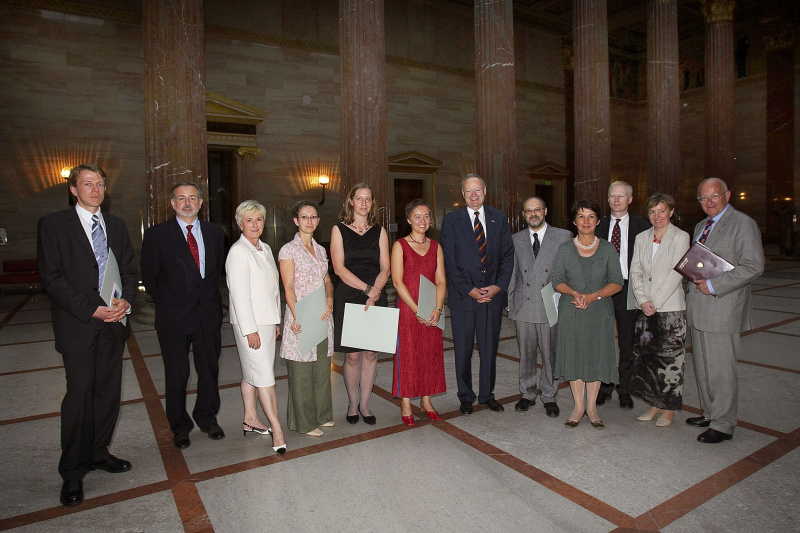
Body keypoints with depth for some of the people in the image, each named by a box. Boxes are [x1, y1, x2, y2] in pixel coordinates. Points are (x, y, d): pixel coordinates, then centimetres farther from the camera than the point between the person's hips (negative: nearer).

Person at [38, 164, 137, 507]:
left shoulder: (116, 225, 13)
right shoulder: (53, 224, -2)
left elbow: (130, 268, 12)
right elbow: (51, 277, -8)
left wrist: (126, 299, -7)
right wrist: (91, 309, -16)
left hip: (113, 322, 5)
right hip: (78, 324, -4)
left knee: (109, 392, 11)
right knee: (79, 395, -1)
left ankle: (99, 453, 29)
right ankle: (73, 472, 14)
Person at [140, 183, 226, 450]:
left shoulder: (215, 233, 7)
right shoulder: (157, 234, -3)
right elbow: (149, 276, 1)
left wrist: (208, 296, 6)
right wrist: (167, 304, 2)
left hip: (208, 313, 3)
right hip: (174, 316, -2)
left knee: (209, 369, 12)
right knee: (176, 375, 8)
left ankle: (207, 418, 32)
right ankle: (180, 426, 26)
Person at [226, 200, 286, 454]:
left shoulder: (265, 249, 12)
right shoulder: (238, 252, -13)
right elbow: (239, 294, -17)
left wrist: (276, 320, 17)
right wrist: (250, 330, -18)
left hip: (266, 320, 8)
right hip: (249, 322, -8)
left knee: (251, 373, 16)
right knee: (264, 375, -6)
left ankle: (250, 419, 27)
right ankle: (276, 428, 0)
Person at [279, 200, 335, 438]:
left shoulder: (320, 250, 12)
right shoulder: (288, 250, -6)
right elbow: (288, 288, -11)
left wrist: (329, 300, -6)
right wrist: (297, 317, -22)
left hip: (322, 316, 6)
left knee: (322, 368, 15)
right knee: (301, 372, 4)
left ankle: (321, 414, 30)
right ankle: (304, 421, 18)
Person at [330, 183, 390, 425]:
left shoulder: (379, 231, 9)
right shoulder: (339, 230, 2)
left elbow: (385, 268, 3)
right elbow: (339, 268, -7)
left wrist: (374, 295, -12)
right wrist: (367, 288, -15)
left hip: (375, 298, 2)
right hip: (347, 298, -2)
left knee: (371, 353, 5)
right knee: (352, 355, 2)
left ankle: (364, 404, 20)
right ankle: (353, 403, 21)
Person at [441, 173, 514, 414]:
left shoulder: (499, 218, 7)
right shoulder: (451, 220, 0)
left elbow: (508, 255, 6)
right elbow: (449, 261, -4)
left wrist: (499, 285, -7)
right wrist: (468, 290, -11)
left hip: (493, 293, 2)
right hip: (463, 295, -2)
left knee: (490, 348, 11)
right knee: (463, 349, 7)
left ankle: (487, 394, 28)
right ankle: (466, 397, 24)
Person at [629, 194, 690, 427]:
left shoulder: (680, 237, -4)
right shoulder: (642, 237, 9)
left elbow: (676, 274, -11)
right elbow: (635, 272, 6)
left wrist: (655, 302, -14)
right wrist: (643, 301, -6)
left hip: (670, 308, -4)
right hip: (645, 308, 4)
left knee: (669, 357, 2)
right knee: (646, 355, 8)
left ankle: (669, 409, 16)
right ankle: (654, 404, 23)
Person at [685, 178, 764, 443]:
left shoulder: (743, 224, -7)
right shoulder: (701, 226, 18)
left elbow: (753, 266, -15)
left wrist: (713, 285, -18)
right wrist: (696, 280, 6)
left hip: (723, 309, -8)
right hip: (699, 309, 8)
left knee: (721, 370, -2)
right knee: (702, 367, 15)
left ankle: (723, 425, 11)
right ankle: (710, 414, 30)